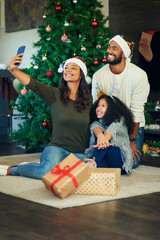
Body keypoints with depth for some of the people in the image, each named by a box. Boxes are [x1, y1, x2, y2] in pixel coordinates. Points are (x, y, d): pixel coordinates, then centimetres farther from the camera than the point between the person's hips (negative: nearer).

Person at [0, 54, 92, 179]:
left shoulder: (88, 99, 10)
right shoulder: (55, 95, 0)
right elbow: (33, 84, -16)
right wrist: (13, 69, -32)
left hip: (79, 153, 4)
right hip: (56, 148, -4)